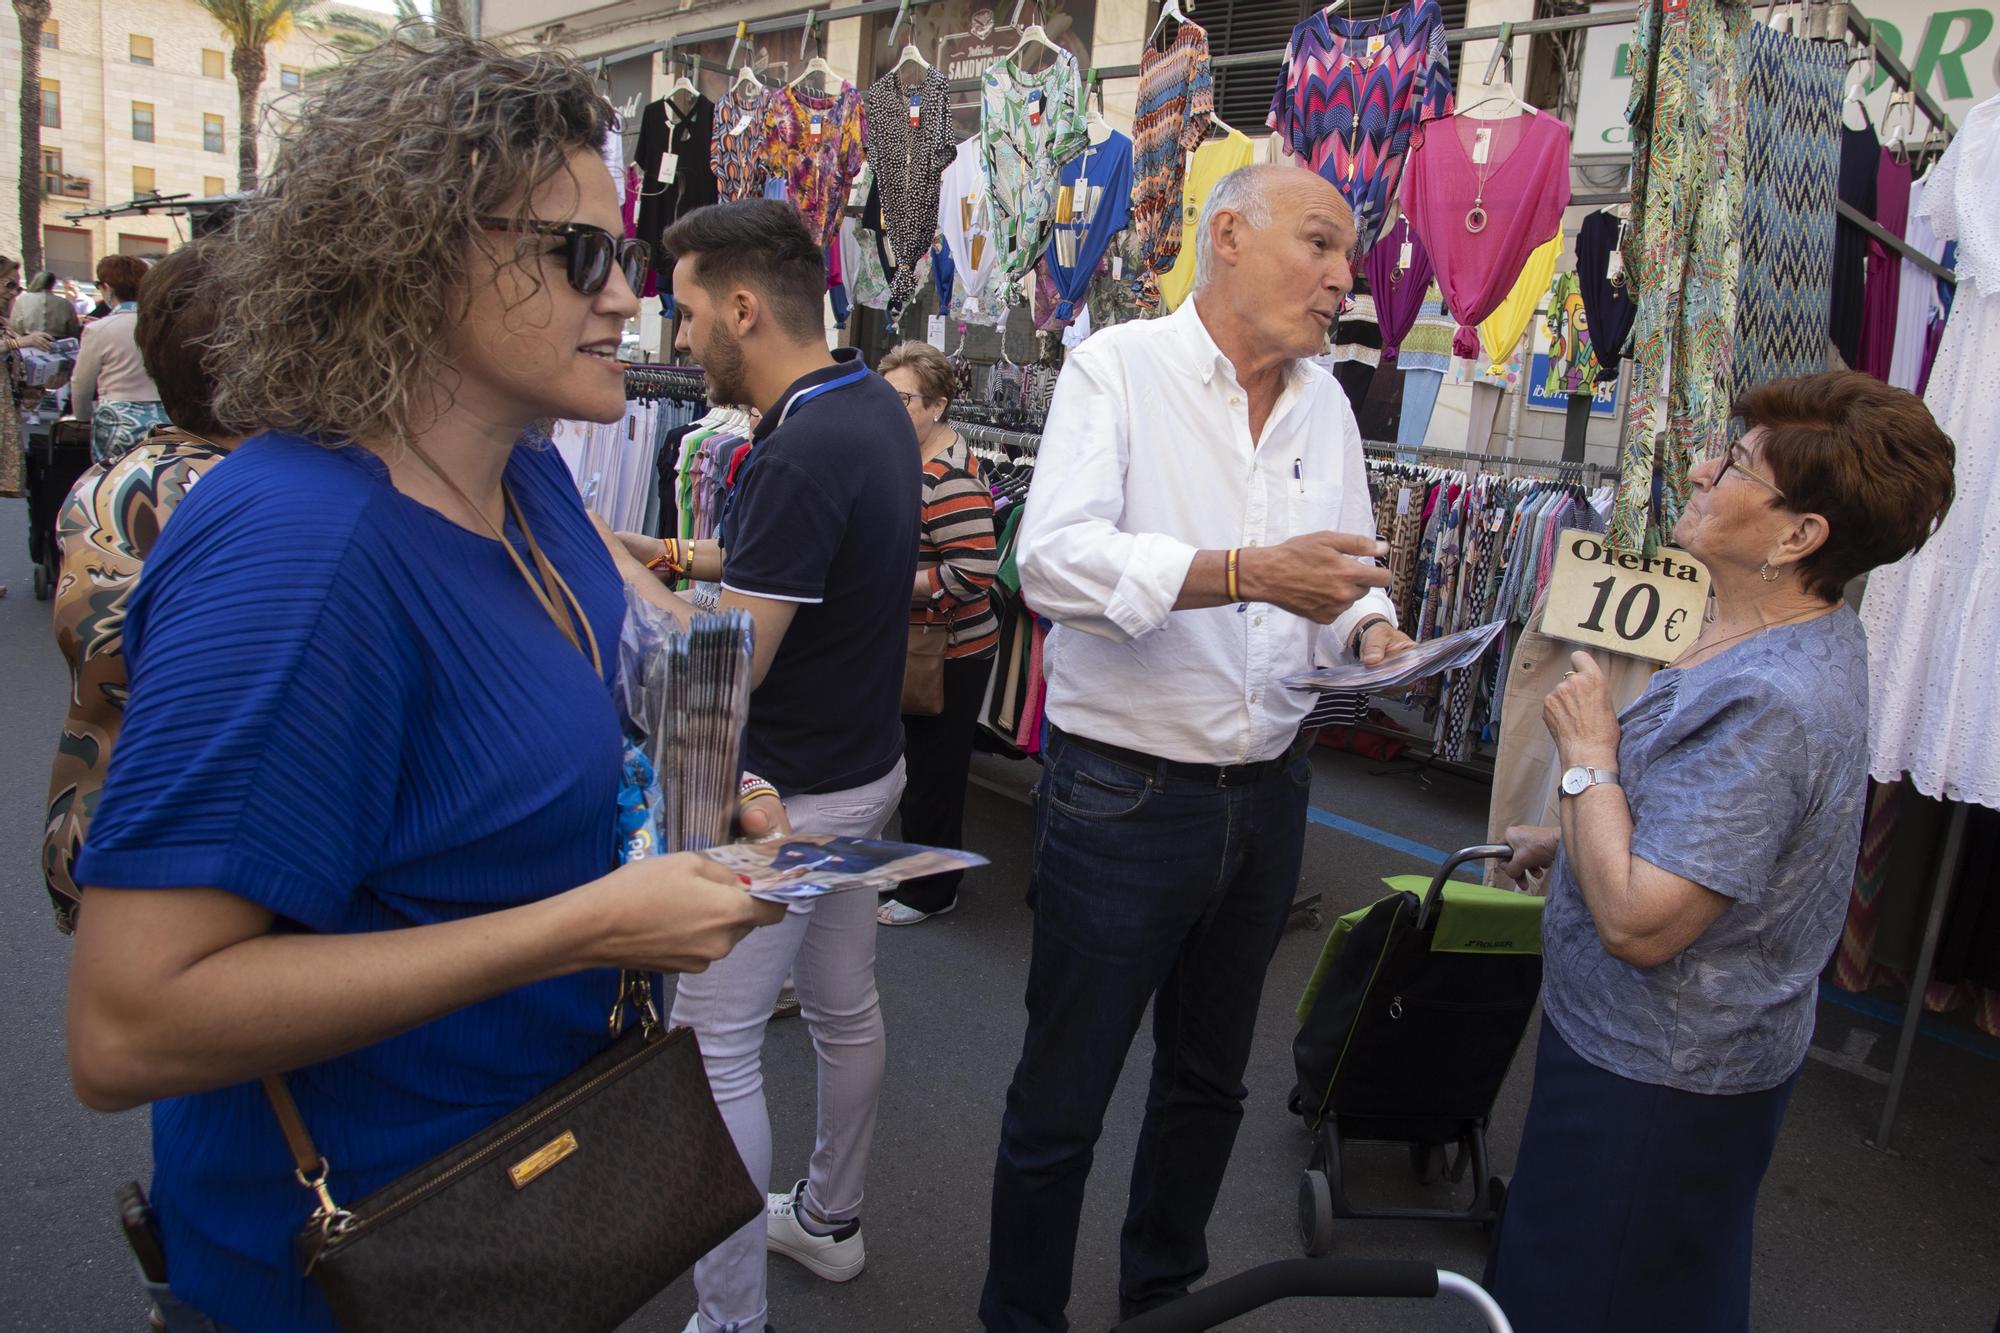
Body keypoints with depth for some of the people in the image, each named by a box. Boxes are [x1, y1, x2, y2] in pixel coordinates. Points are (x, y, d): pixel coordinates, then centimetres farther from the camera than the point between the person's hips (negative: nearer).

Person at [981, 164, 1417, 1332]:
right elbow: (1056, 559, -24)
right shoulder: (1119, 368, -10)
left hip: (1268, 792, 7)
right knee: (1061, 1103, 8)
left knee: (1208, 1082, 23)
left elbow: (1346, 574, 15)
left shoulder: (1326, 403, 9)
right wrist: (1247, 572, -33)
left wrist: (1370, 630, -8)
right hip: (1122, 794, -6)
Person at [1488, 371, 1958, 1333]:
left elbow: (1638, 922, -34)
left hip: (1655, 1077, -10)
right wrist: (1568, 837, 15)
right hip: (1679, 1047, 10)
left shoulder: (1767, 701, -34)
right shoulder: (1810, 639, 1)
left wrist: (1587, 753, -23)